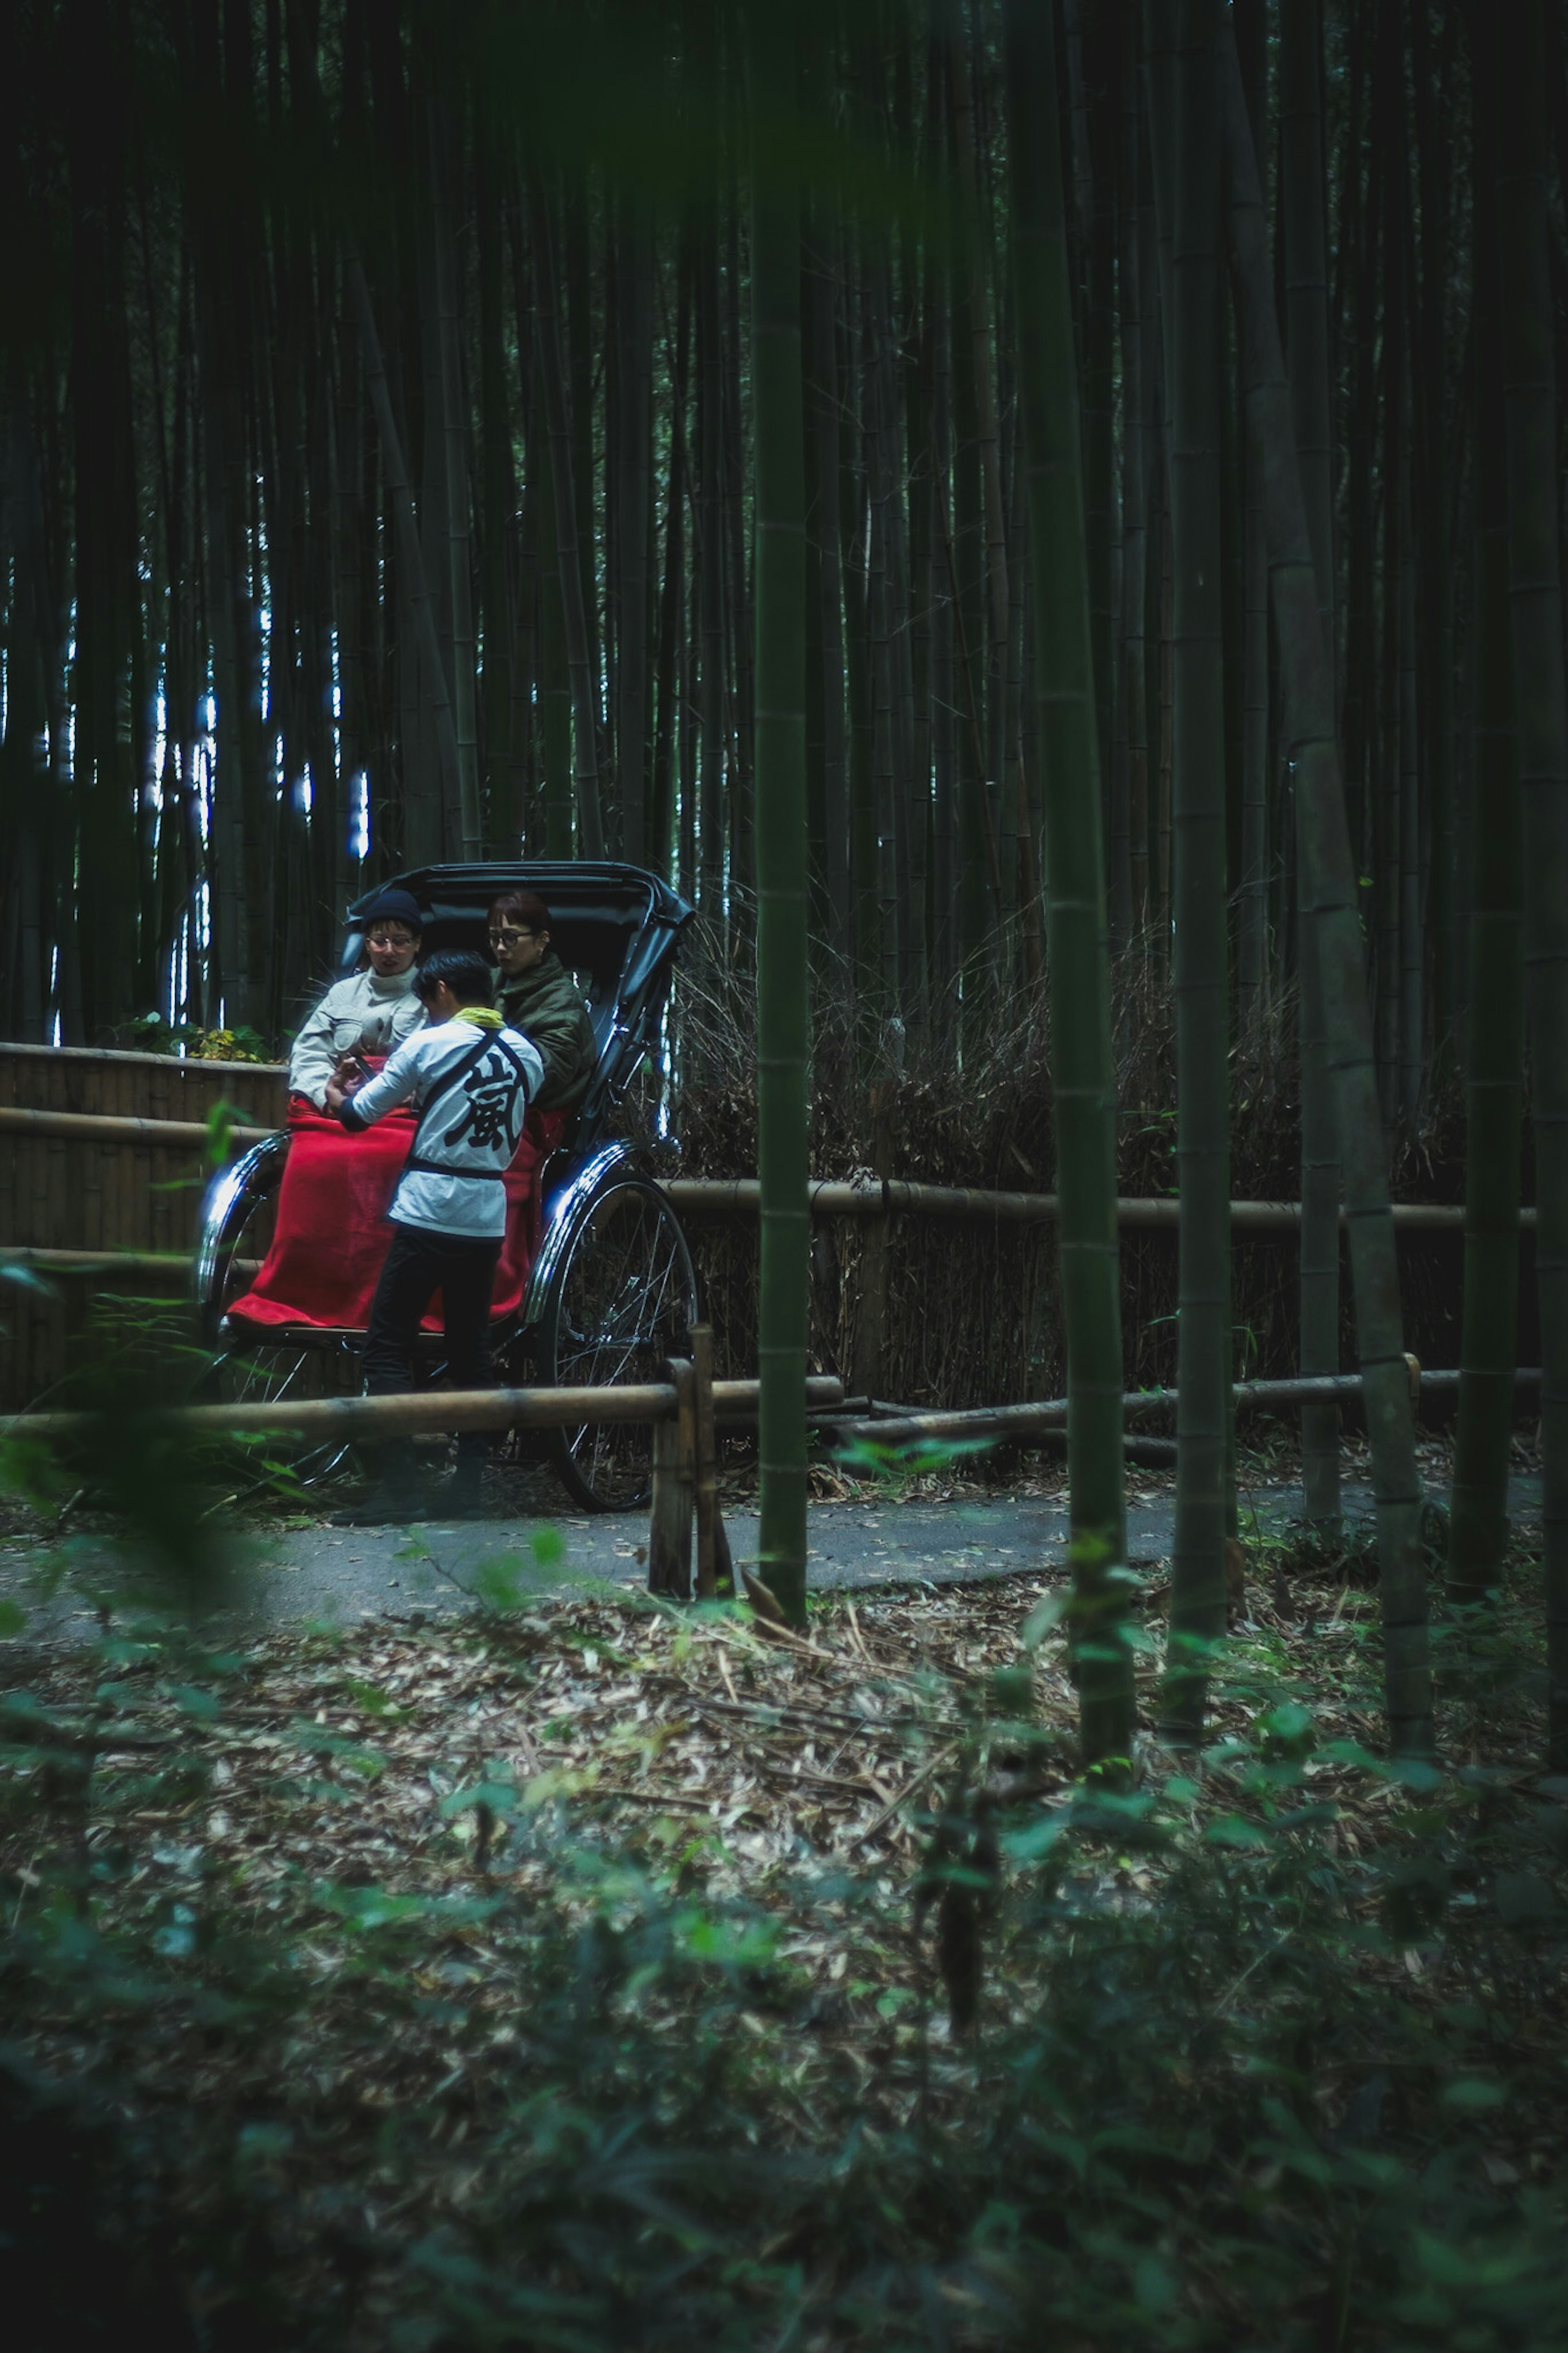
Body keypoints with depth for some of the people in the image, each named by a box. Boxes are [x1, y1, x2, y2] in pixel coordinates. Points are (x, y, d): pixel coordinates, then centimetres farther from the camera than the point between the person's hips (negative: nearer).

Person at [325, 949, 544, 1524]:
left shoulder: (429, 1045, -6)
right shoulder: (526, 1054, 8)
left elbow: (358, 1115, 1)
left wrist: (336, 1094, 25)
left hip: (428, 1214, -5)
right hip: (487, 1218, 5)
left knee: (389, 1346, 0)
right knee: (470, 1348, 14)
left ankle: (401, 1488, -8)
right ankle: (468, 1486, 14)